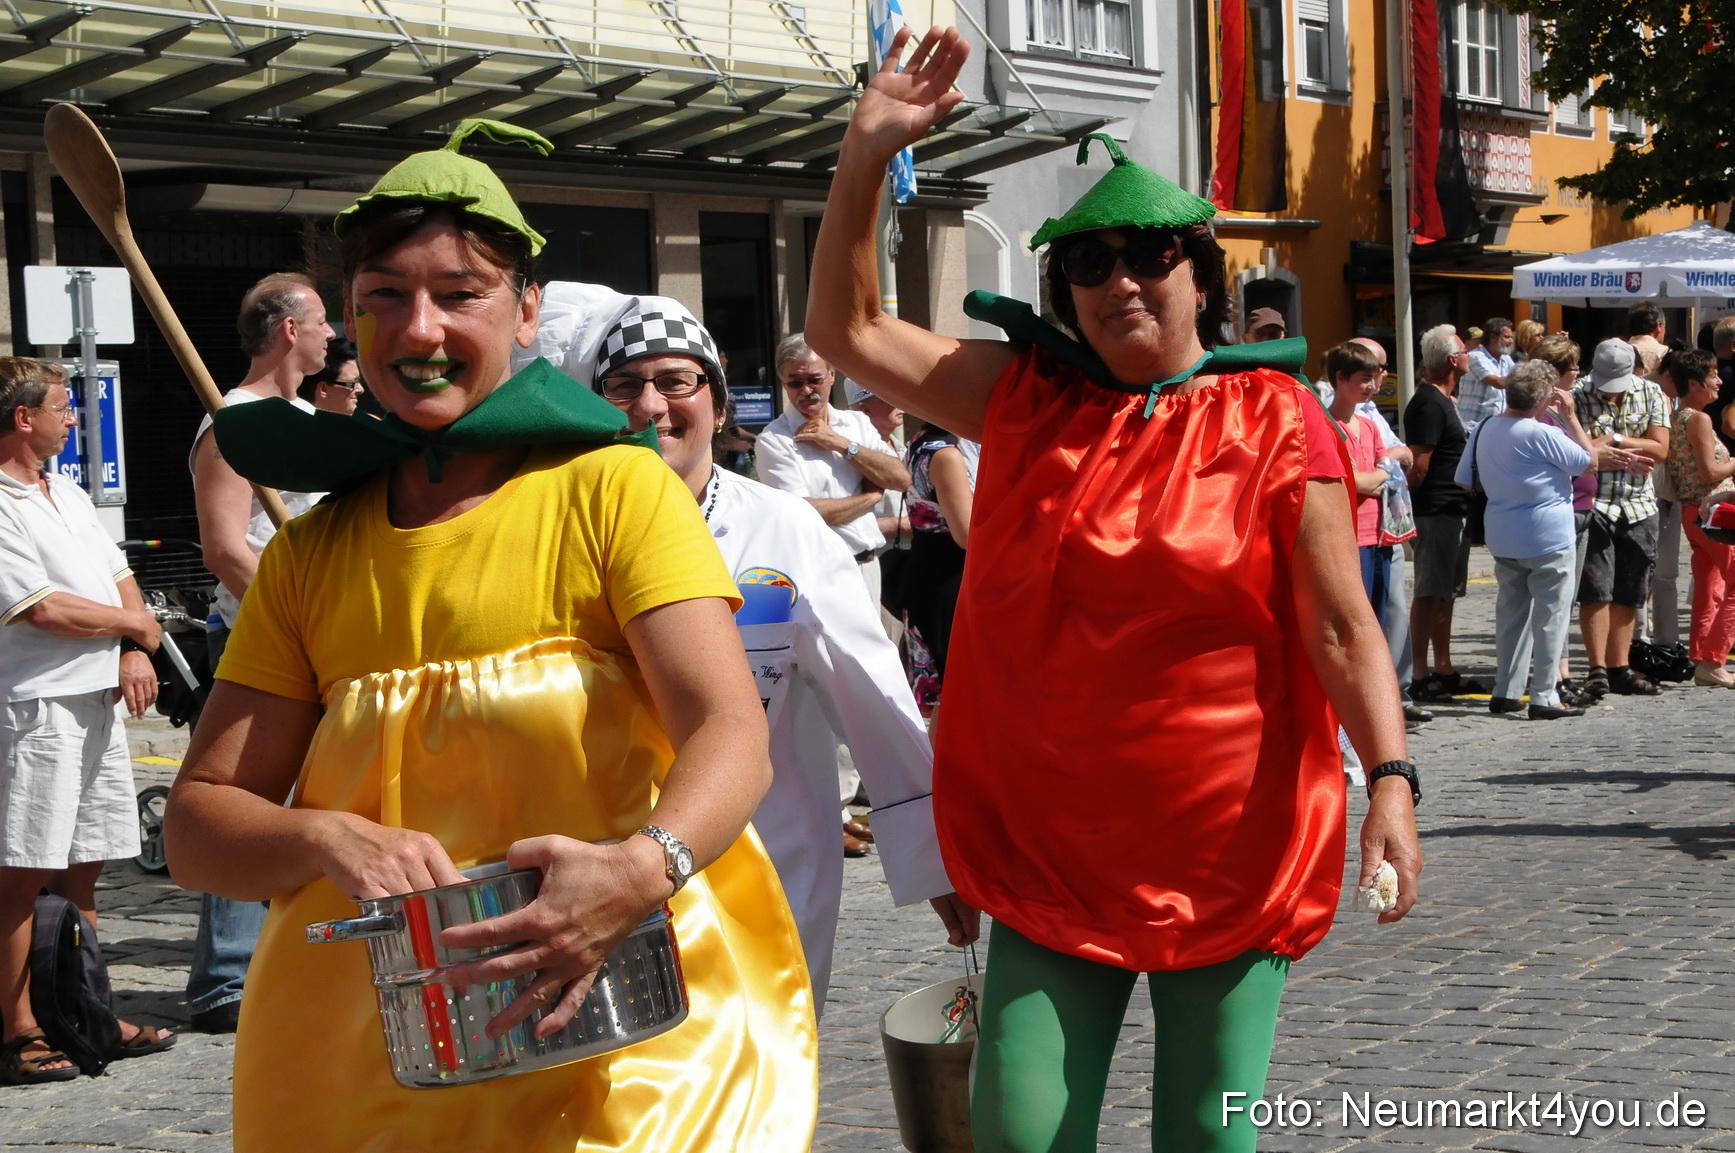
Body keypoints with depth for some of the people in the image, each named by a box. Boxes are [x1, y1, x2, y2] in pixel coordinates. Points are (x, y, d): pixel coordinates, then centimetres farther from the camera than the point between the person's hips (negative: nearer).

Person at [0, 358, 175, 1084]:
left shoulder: (66, 494, 18)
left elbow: (120, 578, 18)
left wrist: (134, 654, -1)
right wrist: (136, 625, -3)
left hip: (97, 698, 9)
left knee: (83, 868, 12)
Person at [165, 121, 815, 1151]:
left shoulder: (613, 488, -4)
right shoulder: (312, 553, 8)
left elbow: (734, 735, -15)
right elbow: (199, 822, 4)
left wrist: (642, 869, -36)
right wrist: (326, 841, -18)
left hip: (621, 1043, -3)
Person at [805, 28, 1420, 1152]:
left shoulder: (1276, 420, -5)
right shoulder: (1024, 398, 6)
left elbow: (1341, 627, -8)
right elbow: (850, 331, 6)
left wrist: (1392, 778, -21)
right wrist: (866, 154, -4)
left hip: (1229, 852, -2)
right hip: (1051, 844, 3)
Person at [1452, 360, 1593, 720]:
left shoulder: (1484, 430, 2)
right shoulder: (1542, 434, -19)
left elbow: (1464, 480, 11)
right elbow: (1587, 461, -9)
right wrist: (1569, 417, -5)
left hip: (1502, 539, 7)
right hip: (1548, 539, -7)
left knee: (1511, 612, 15)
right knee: (1551, 616, 0)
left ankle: (1505, 691, 17)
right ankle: (1544, 697, 0)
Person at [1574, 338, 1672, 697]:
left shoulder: (1652, 395, 5)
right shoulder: (1578, 397, -5)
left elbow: (1659, 449, -3)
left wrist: (1613, 440, -10)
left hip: (1638, 507, 4)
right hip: (1594, 504, -4)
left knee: (1628, 595, 7)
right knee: (1596, 591, -8)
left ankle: (1620, 668, 13)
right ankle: (1598, 669, -6)